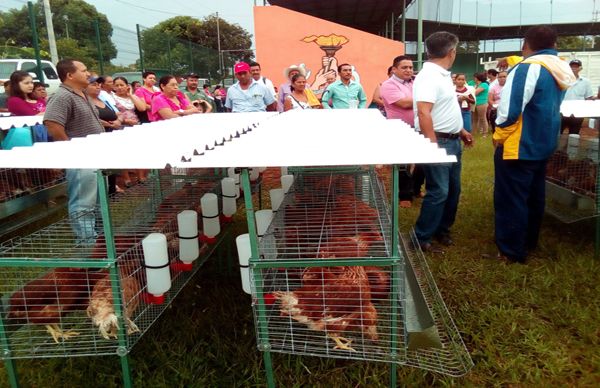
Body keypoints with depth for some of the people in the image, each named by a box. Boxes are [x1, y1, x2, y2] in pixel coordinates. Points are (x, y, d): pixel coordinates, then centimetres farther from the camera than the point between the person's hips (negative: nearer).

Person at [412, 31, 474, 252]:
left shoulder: (442, 75, 13)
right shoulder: (429, 76, -18)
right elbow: (423, 113, -27)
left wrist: (460, 130, 23)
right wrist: (433, 146, -29)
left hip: (452, 141, 10)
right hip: (438, 142, -10)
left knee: (453, 189, 16)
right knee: (438, 192, -7)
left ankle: (441, 229, 31)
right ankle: (421, 238, 5)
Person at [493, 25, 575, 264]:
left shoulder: (528, 68, -17)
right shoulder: (561, 69, 9)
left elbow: (510, 109, -23)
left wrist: (499, 137, -8)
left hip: (518, 146, -9)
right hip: (543, 144, 9)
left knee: (511, 199, -1)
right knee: (534, 196, 18)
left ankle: (512, 251, 6)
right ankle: (528, 242, 32)